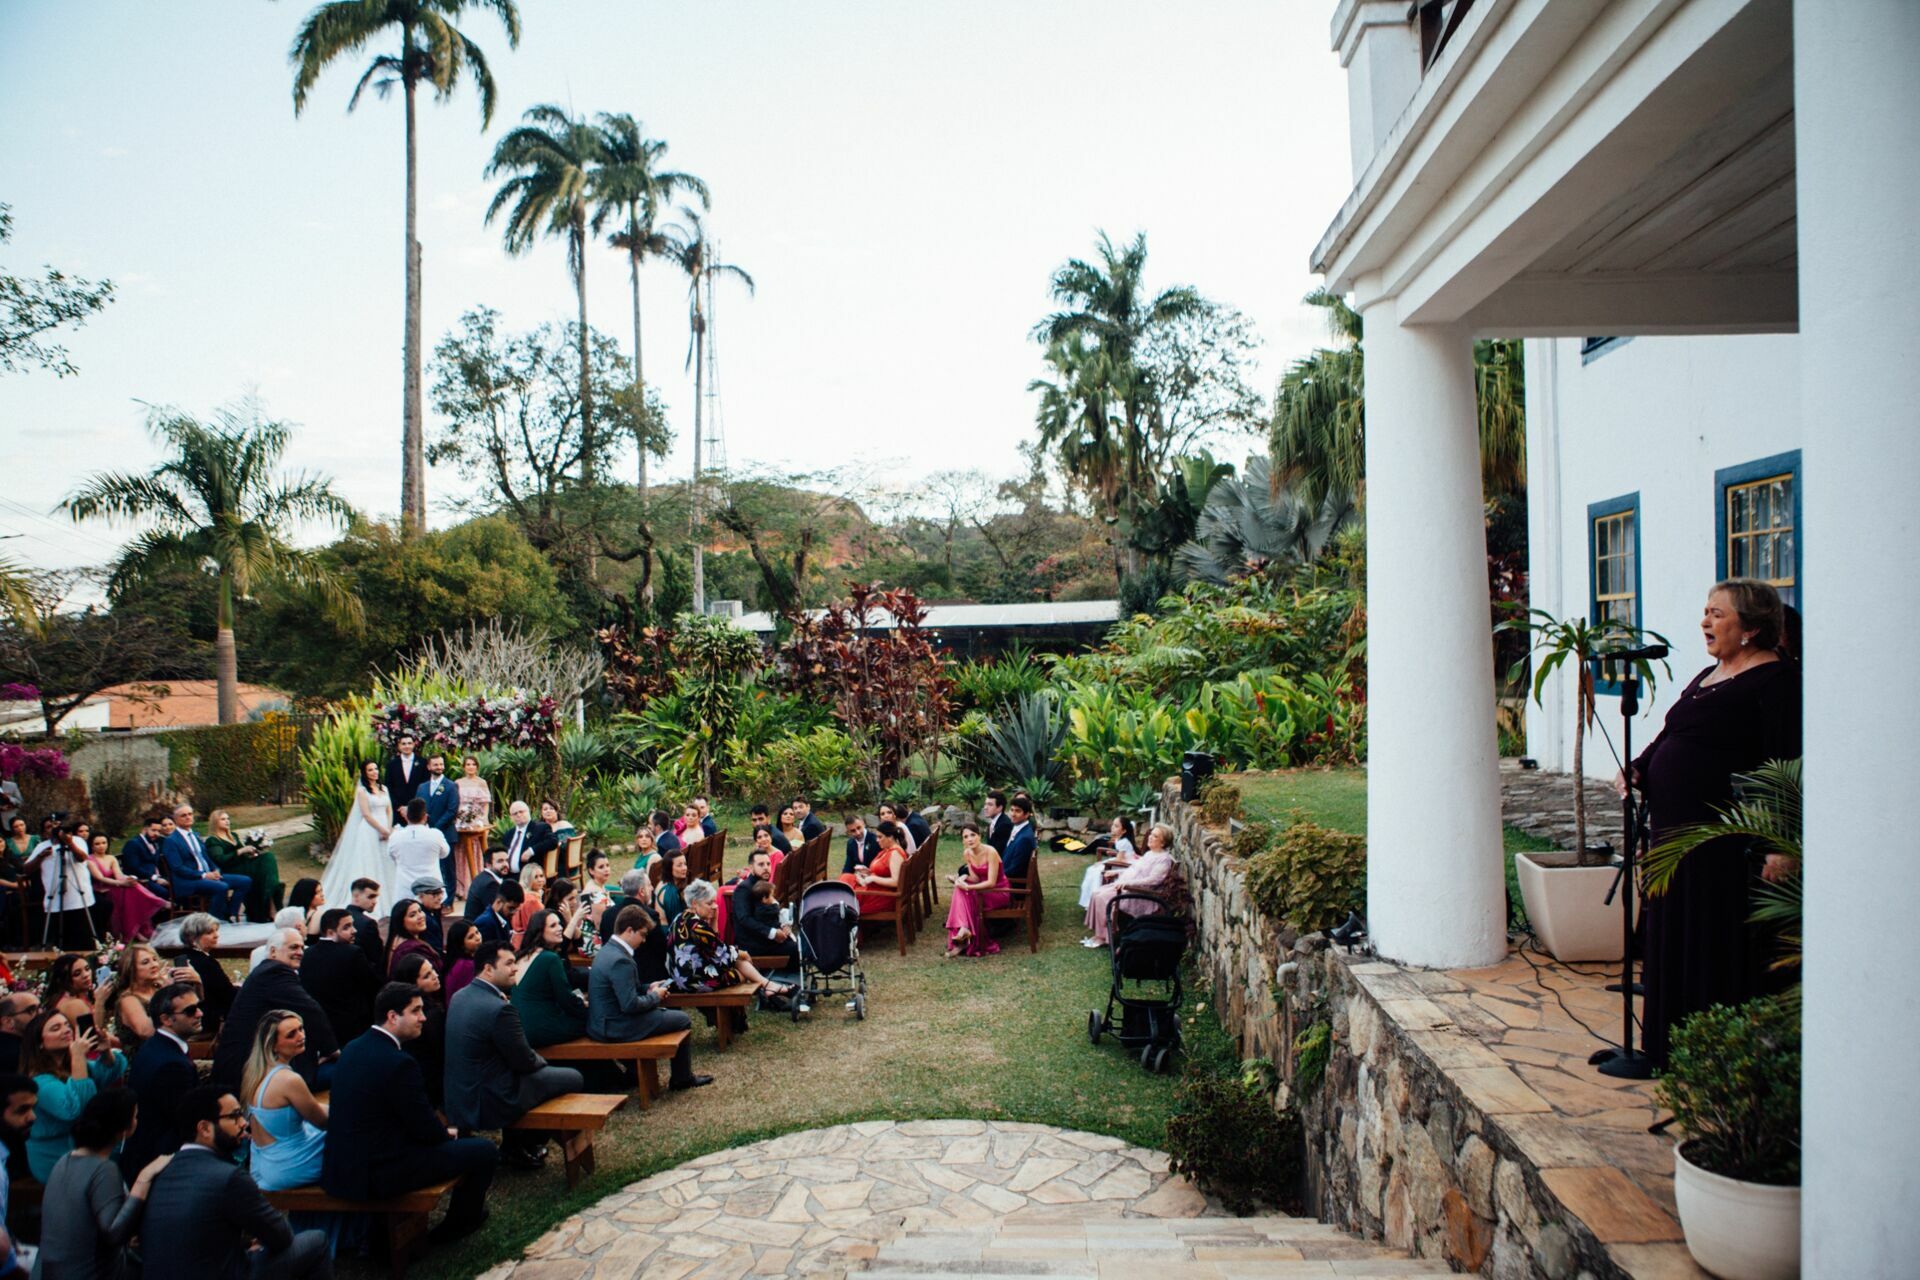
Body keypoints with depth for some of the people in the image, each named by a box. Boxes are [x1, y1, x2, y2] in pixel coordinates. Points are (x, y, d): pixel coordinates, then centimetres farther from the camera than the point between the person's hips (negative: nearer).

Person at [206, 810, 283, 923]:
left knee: (268, 857, -23)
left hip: (244, 865, 7)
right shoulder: (212, 841, 4)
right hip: (229, 872, -7)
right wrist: (241, 851, -20)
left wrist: (251, 852, 6)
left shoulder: (233, 836, 27)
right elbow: (220, 860, -13)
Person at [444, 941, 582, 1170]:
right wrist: (542, 1062, 5)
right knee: (573, 1078, 4)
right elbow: (525, 1062, -16)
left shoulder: (460, 997, 3)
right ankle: (525, 1148, 20)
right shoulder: (499, 1009, -26)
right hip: (488, 1104, -9)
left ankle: (512, 1146, 32)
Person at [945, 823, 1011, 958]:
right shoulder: (966, 853, -2)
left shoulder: (990, 852, -22)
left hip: (999, 892, -6)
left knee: (965, 892, -26)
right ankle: (963, 929, -31)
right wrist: (965, 877, -21)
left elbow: (991, 882, -24)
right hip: (983, 890, 6)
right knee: (960, 889, -22)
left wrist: (969, 887, -29)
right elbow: (976, 879, 0)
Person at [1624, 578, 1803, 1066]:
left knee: (1722, 949, -1)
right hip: (1677, 829, 9)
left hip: (1727, 840, -9)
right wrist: (1638, 771, 4)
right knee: (1673, 943, 14)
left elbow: (1786, 766, -18)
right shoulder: (1707, 677, 19)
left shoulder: (1776, 678, -10)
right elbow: (1667, 738, 22)